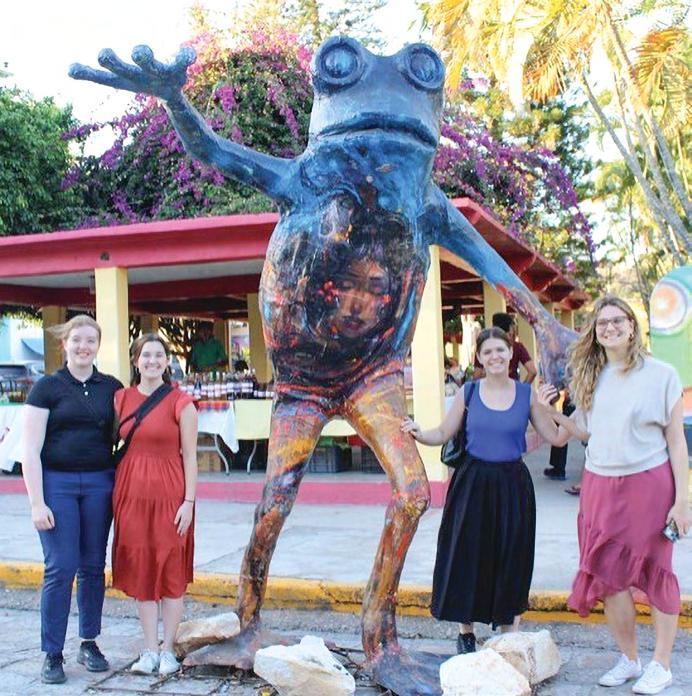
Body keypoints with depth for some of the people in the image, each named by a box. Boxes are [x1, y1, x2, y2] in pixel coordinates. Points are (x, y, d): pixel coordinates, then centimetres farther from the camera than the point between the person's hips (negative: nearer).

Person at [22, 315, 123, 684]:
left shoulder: (112, 388, 8)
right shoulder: (47, 388, -1)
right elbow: (31, 451, -4)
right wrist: (37, 503, -10)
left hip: (99, 483, 3)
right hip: (57, 483, -3)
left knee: (93, 567, 8)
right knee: (60, 568, -4)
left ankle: (89, 644, 22)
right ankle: (52, 654, 8)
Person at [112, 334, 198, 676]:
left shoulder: (180, 403, -3)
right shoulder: (121, 398, 7)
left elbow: (189, 456, -4)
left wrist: (188, 501, -10)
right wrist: (115, 498, 6)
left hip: (169, 493, -3)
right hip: (131, 491, 4)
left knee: (171, 571, 4)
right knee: (140, 569, 8)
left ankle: (167, 649, 16)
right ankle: (149, 650, 17)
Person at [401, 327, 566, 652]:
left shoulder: (527, 394, 3)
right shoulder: (468, 392, 2)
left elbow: (555, 436, 4)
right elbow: (442, 434, 3)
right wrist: (418, 433, -14)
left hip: (512, 485, 0)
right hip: (473, 482, 0)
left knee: (510, 561, 7)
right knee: (467, 557, 4)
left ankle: (510, 635, 23)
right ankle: (466, 634, 21)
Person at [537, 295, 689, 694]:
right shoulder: (590, 377, 7)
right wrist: (551, 412, 3)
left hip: (649, 484, -5)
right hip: (600, 486, 5)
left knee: (655, 571, 5)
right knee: (607, 574, 8)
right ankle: (629, 660, 25)